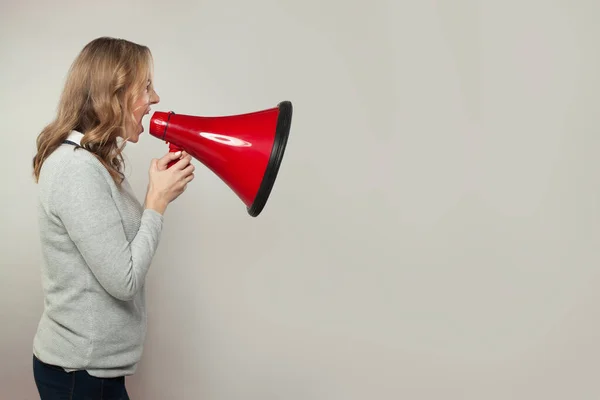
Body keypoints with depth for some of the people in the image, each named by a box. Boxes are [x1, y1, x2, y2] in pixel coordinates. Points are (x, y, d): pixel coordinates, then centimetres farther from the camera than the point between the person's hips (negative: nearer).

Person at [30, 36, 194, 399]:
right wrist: (158, 200, -15)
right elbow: (123, 280, -24)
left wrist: (159, 189, -4)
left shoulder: (95, 161, 7)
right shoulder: (77, 167, -23)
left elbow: (122, 242, 7)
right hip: (80, 370, -9)